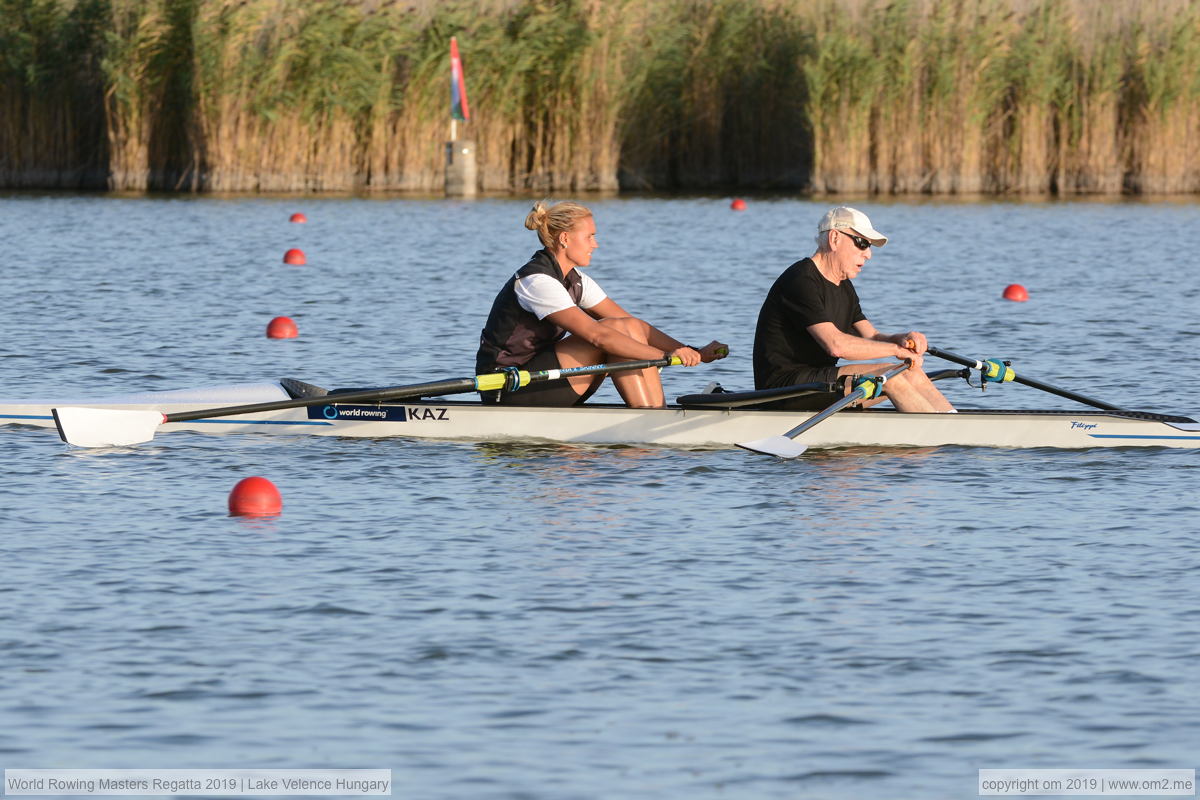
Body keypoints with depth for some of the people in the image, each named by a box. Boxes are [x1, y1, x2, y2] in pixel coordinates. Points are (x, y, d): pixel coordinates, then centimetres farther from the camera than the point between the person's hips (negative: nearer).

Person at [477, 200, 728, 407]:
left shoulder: (575, 281, 10)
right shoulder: (537, 281, -20)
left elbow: (635, 325, 8)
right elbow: (596, 334, -29)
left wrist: (694, 353, -4)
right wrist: (665, 356, -31)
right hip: (506, 391, -9)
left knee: (631, 329, -5)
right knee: (616, 330, -18)